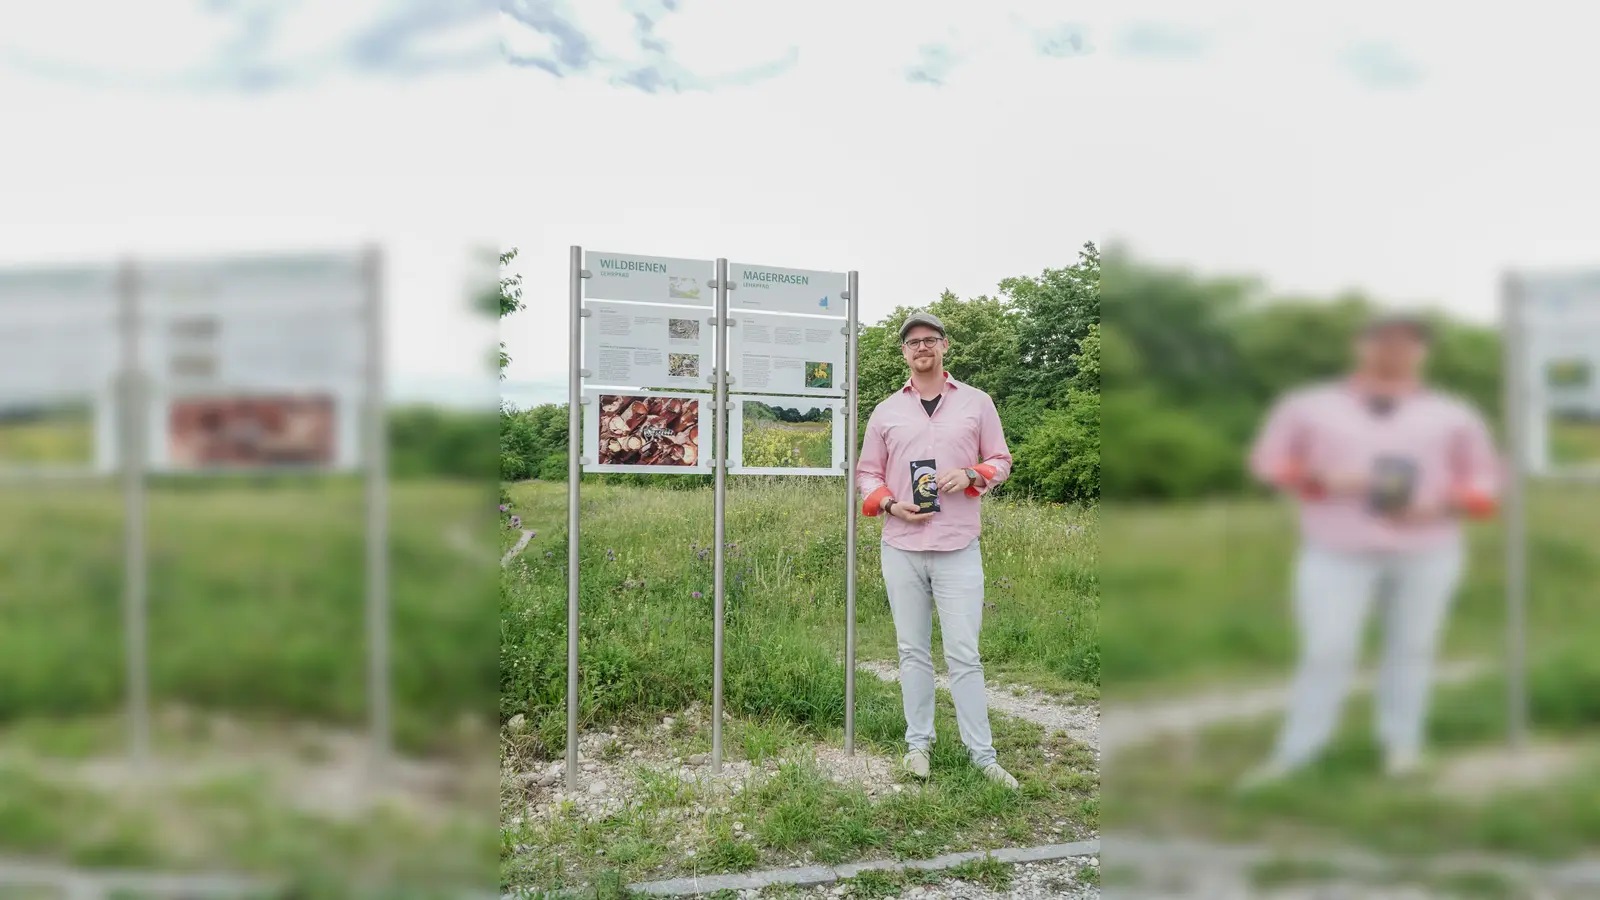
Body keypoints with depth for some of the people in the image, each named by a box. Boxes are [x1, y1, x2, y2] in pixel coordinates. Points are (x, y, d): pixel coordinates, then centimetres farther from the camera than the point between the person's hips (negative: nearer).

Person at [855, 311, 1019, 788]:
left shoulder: (977, 402, 6)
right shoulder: (885, 411, 9)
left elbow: (1000, 460, 10)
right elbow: (867, 474, 12)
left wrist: (970, 475, -11)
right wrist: (890, 505, -7)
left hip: (958, 548, -2)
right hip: (900, 547, 2)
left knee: (963, 654, -2)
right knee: (913, 651, 10)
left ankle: (982, 755, 7)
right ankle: (918, 743, 21)